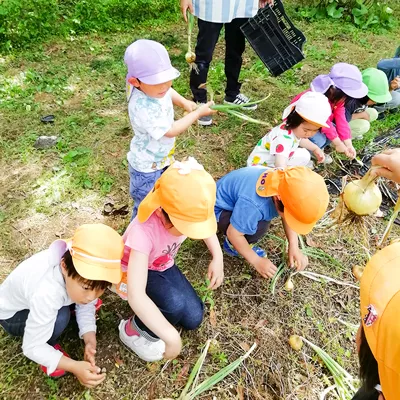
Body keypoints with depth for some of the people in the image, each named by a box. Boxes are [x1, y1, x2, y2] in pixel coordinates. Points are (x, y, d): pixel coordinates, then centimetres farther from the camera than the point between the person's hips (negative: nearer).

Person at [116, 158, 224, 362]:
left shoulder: (186, 213, -26)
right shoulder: (144, 231, -42)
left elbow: (206, 226, 1)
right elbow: (136, 296, -47)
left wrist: (217, 257, -12)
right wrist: (171, 336, -48)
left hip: (163, 267, 5)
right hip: (135, 272, -5)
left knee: (193, 319, -5)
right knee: (175, 304, -32)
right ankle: (134, 331, -2)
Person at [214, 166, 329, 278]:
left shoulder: (286, 188, -19)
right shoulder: (253, 204, -41)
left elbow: (290, 216, -2)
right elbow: (233, 234, -29)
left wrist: (294, 246, -9)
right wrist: (256, 261, -19)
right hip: (219, 210, -8)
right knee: (258, 227, -32)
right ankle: (232, 245, -2)